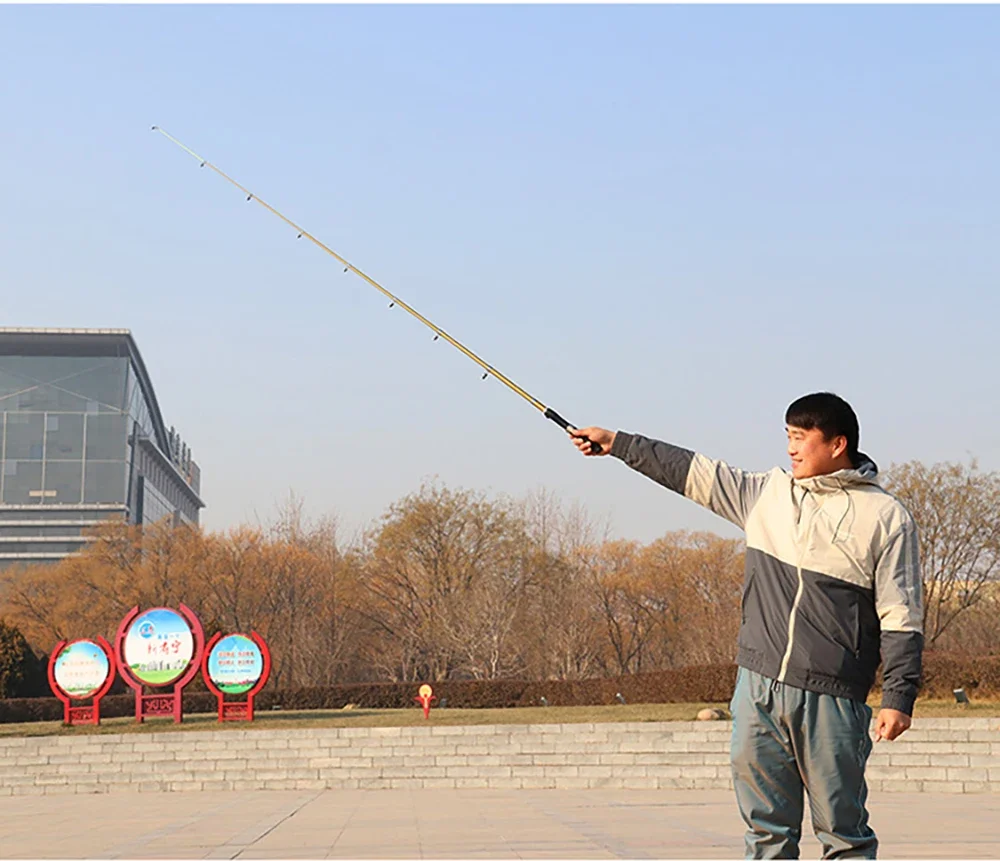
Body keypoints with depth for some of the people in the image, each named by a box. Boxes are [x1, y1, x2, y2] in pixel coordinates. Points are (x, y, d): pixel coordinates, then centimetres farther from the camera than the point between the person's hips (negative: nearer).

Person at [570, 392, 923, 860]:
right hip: (757, 687, 5)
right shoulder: (769, 492, 12)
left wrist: (898, 697, -9)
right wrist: (616, 443, 21)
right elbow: (694, 473, 20)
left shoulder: (885, 517, -2)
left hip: (830, 698, -5)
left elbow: (901, 617, -4)